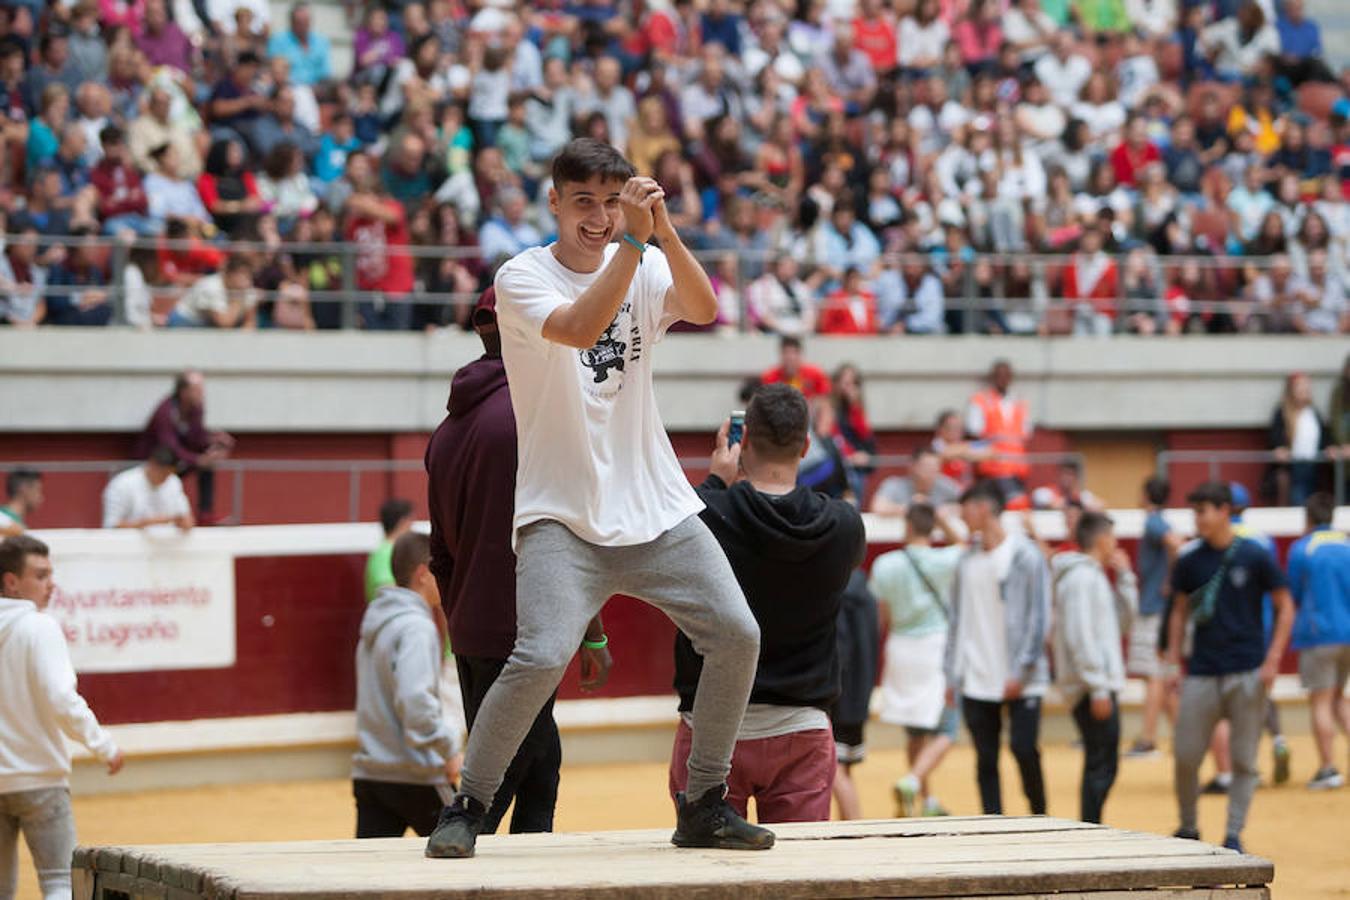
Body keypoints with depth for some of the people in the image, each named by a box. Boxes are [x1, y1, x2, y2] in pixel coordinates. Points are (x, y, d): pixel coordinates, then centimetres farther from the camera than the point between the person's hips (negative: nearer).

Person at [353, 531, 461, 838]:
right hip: (415, 778, -8)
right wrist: (449, 748, -18)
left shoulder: (375, 624, 15)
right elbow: (415, 700, -27)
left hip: (368, 774, 8)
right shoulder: (417, 628, -14)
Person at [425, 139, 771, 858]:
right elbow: (579, 327, -25)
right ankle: (466, 806, -4)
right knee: (542, 656, -23)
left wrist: (663, 232, -28)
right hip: (562, 515, -4)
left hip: (657, 508, 5)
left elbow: (703, 309, -15)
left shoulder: (645, 266, 7)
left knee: (736, 636, -7)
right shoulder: (522, 277, -5)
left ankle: (704, 805, 10)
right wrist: (633, 243, -29)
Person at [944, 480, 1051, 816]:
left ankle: (1040, 822, 11)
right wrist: (952, 672, 8)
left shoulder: (1025, 555, -6)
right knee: (985, 760, 4)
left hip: (1020, 683, -5)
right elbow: (958, 620, 14)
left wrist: (1021, 671, -15)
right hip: (977, 683, 5)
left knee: (1024, 750, -7)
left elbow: (1039, 618, -9)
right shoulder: (969, 559, 11)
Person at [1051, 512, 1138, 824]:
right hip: (1091, 688, -10)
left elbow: (1122, 622, 22)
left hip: (1100, 685, 10)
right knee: (1102, 767, -9)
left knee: (1100, 766, 12)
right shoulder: (1082, 577, -13)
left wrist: (1124, 577, 15)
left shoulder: (1095, 576, 18)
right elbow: (1079, 636, -20)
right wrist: (1098, 688, -22)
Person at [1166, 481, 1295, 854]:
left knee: (1244, 760, 2)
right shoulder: (1190, 562, 4)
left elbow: (1285, 608, 1)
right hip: (1202, 672, 2)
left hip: (1248, 673, -2)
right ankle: (1188, 829, 17)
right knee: (1185, 756, 0)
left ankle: (1234, 835, 10)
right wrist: (1173, 662, 6)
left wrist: (1272, 660, -7)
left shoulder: (1256, 557, -4)